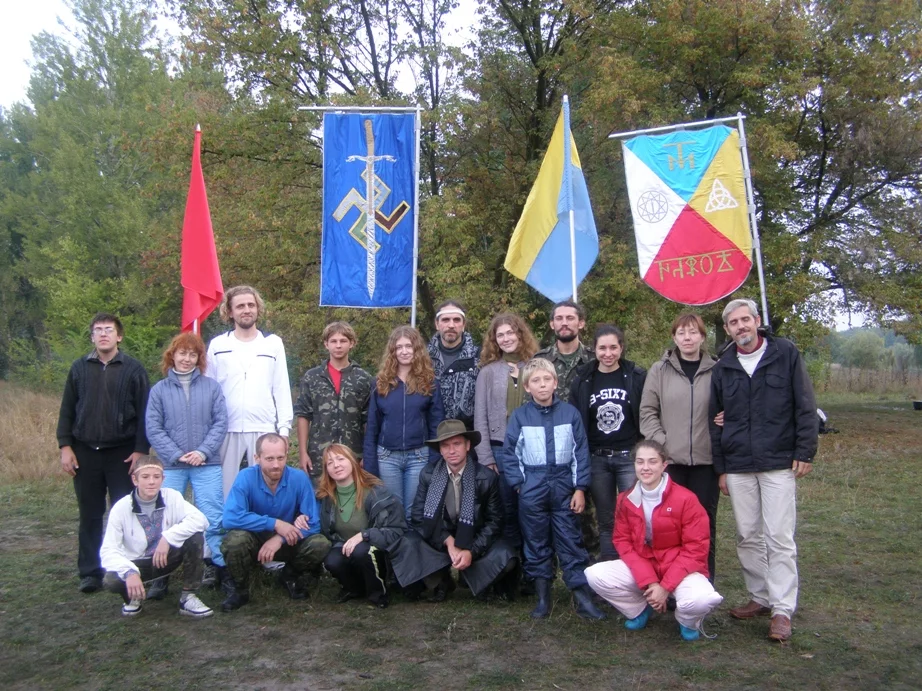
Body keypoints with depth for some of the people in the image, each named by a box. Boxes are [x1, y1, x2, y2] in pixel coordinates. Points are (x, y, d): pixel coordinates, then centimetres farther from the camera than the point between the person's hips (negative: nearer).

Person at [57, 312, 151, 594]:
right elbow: (67, 410, 8)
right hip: (85, 452, 2)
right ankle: (90, 572, 16)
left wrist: (141, 450, -9)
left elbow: (144, 413, -3)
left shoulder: (133, 369, -1)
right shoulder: (79, 368, 7)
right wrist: (65, 446, 0)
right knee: (90, 515, 8)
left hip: (123, 453, -2)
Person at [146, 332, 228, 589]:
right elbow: (153, 429, 0)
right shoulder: (159, 389, 4)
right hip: (172, 466, 1)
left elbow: (220, 423, 0)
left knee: (214, 519, 0)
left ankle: (218, 567, 11)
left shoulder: (211, 386, 4)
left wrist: (203, 451, -11)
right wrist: (176, 455, -10)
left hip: (207, 465, 0)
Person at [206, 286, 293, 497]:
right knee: (225, 488, 2)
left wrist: (284, 428, 1)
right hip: (227, 431, 0)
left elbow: (282, 389, 7)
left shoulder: (274, 343, 8)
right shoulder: (217, 345, 7)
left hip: (264, 430, 0)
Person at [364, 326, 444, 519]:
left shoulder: (429, 383, 0)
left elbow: (436, 425, 0)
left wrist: (435, 462, -6)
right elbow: (372, 427, 5)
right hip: (387, 456, 1)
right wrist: (369, 464, 0)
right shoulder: (382, 382, 3)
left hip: (419, 456, -1)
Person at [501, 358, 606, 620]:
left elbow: (581, 451, 2)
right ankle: (542, 597, 19)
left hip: (564, 490, 0)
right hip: (532, 491, 0)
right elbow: (510, 454, 2)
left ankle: (583, 598, 9)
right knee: (536, 544, 9)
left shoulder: (570, 413, 0)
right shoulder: (519, 416, -1)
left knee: (571, 542, 3)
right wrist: (519, 484, -5)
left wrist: (580, 488, -1)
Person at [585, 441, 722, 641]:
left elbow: (695, 549, -15)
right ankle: (639, 609, 11)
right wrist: (648, 582, -17)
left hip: (681, 569, -4)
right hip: (640, 567, 4)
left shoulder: (685, 499, -15)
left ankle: (688, 621, 5)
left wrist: (665, 586, -20)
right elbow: (623, 542, -3)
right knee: (594, 575, -18)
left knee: (702, 600, -36)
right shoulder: (626, 500, -3)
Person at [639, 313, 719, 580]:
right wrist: (660, 443, -7)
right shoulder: (659, 370, 4)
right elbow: (647, 412, 3)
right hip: (670, 460, 0)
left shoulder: (716, 371, 3)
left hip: (705, 460, 0)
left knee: (705, 522, 9)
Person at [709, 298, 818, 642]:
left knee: (779, 538, -4)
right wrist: (720, 468, 9)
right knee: (748, 537, 9)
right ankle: (761, 597, 22)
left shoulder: (786, 354, 0)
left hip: (779, 463, -4)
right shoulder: (722, 368, 9)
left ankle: (782, 609, 2)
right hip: (738, 468, 4)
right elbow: (715, 421, 11)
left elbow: (805, 406, 0)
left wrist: (805, 451, -6)